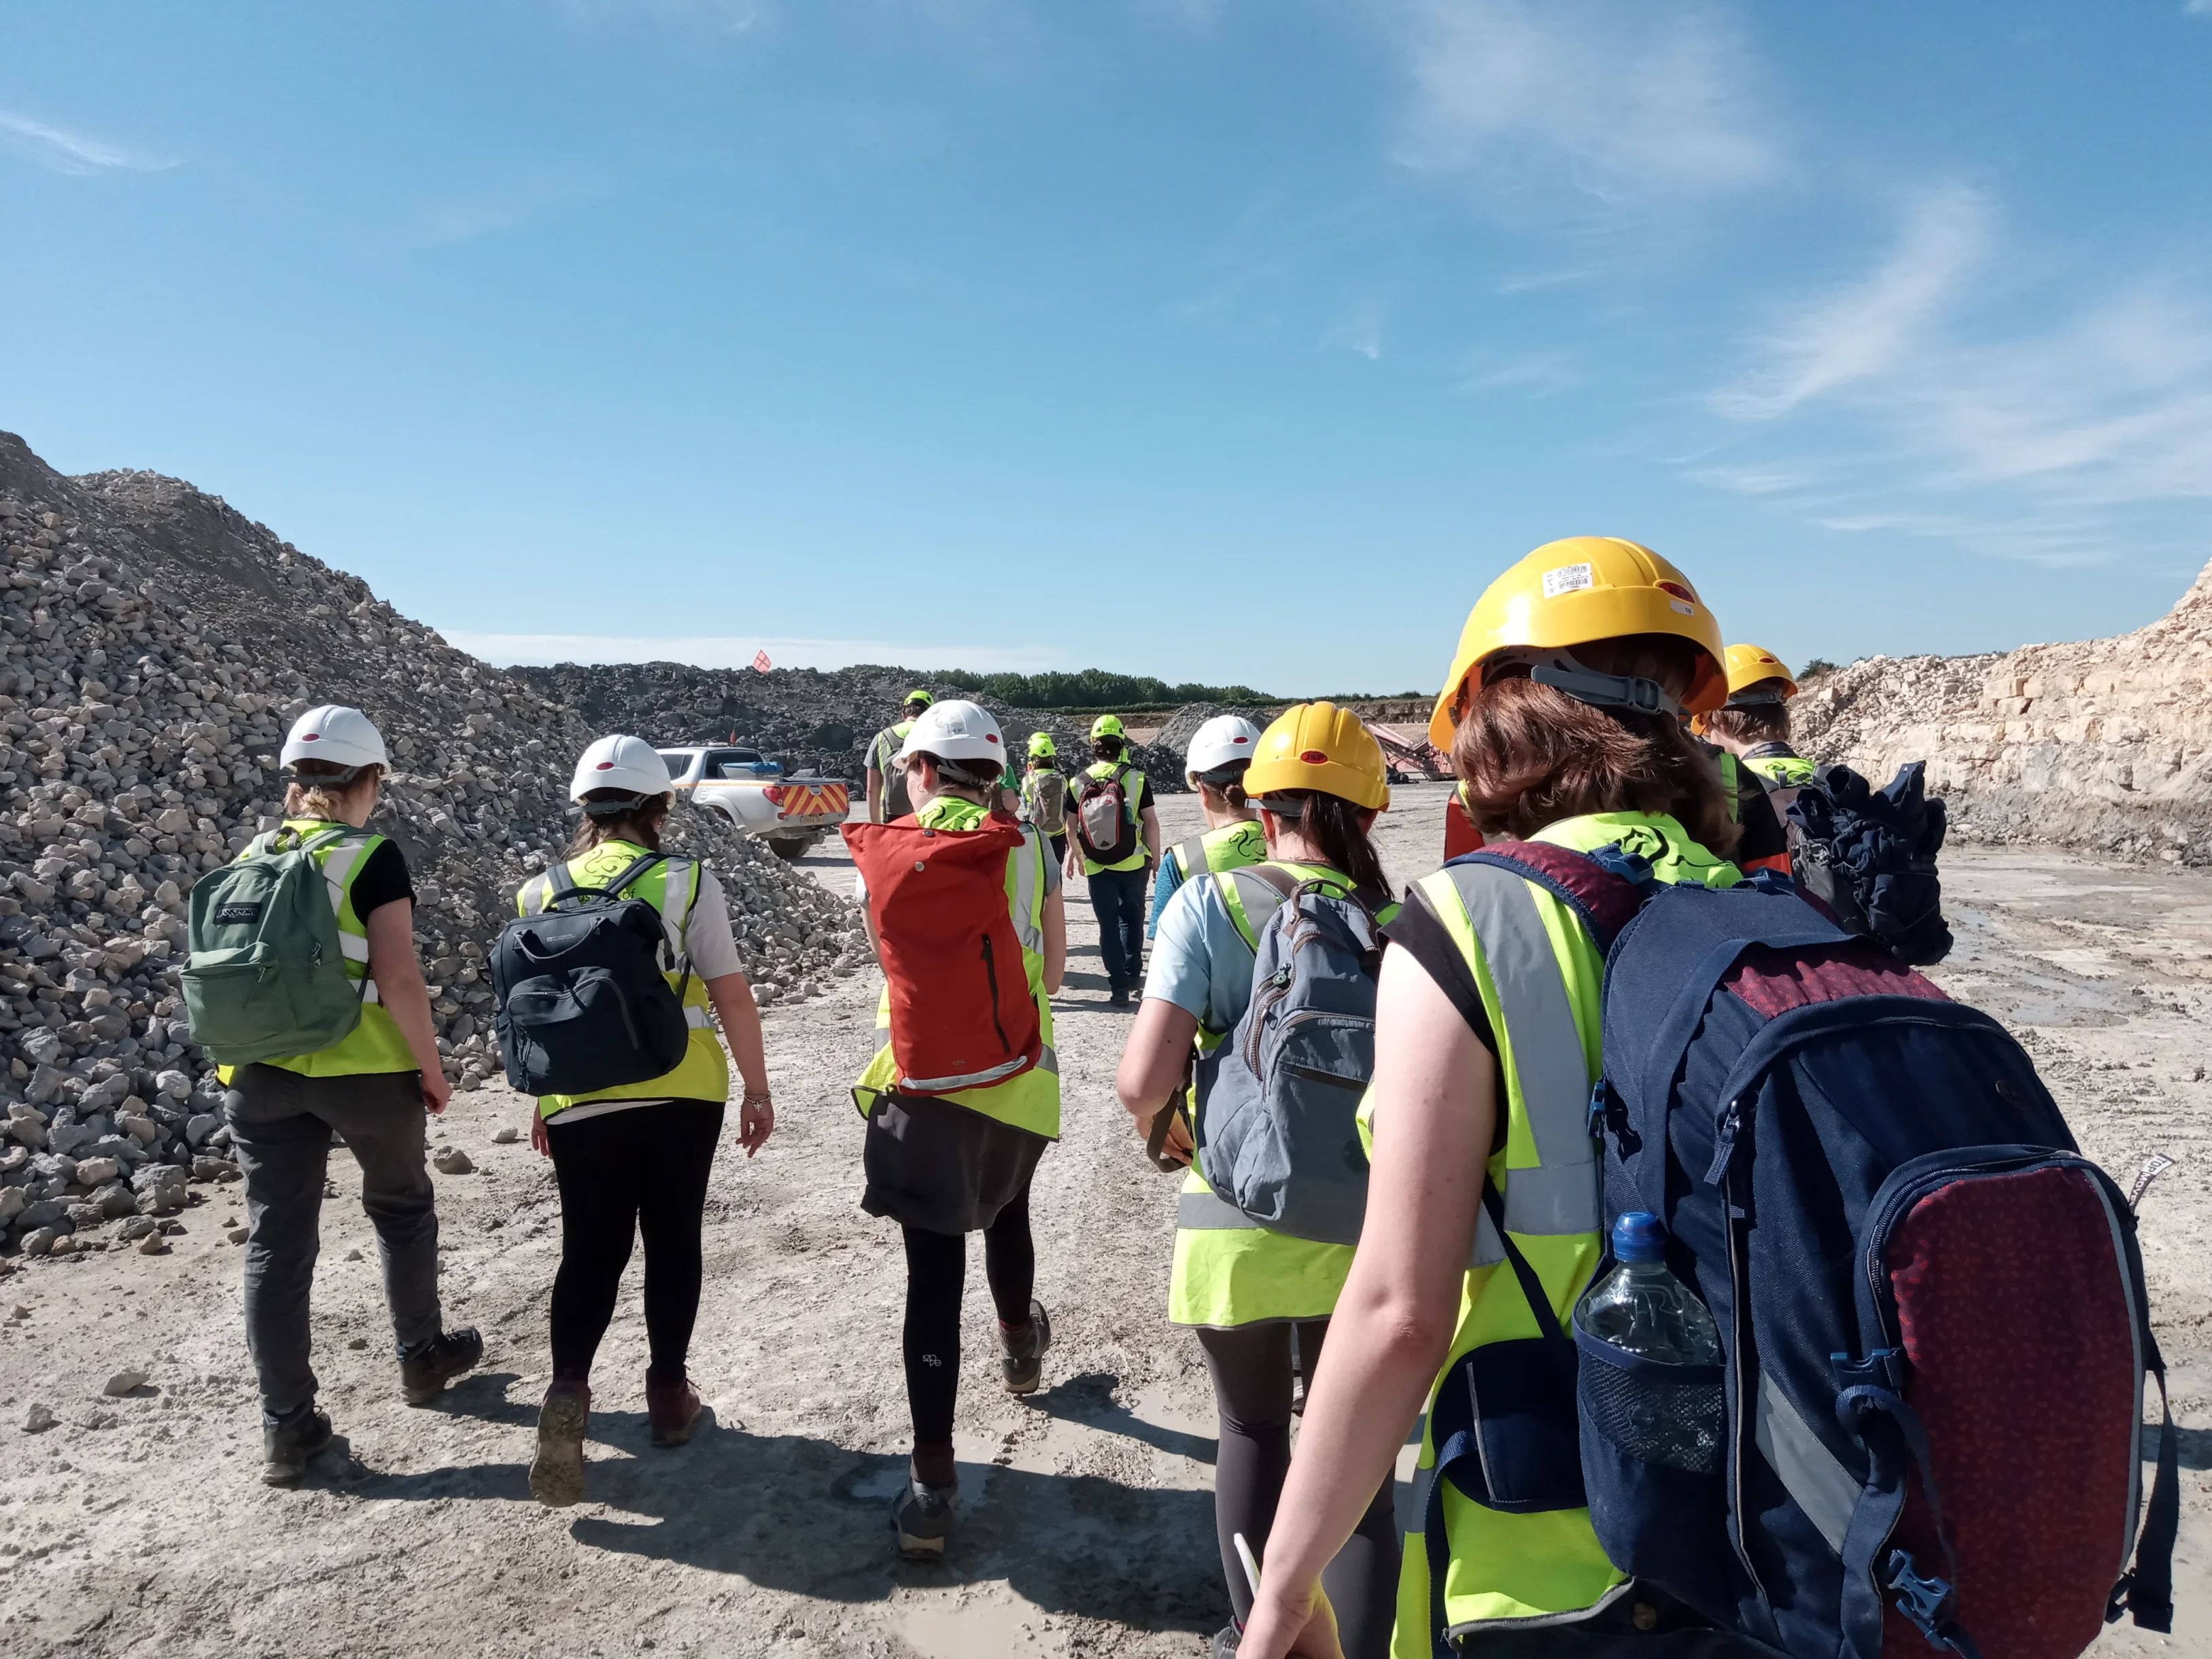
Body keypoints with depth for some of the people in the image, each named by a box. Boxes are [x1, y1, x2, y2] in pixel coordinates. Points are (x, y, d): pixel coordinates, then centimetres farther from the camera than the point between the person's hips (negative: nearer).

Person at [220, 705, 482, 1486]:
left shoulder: (249, 858, 6)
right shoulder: (373, 858, -11)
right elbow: (398, 979, -17)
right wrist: (431, 1067, -6)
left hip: (261, 1074, 4)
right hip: (366, 1069, -4)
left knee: (276, 1242, 10)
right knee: (401, 1207, 19)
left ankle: (287, 1426, 16)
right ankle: (421, 1357, 35)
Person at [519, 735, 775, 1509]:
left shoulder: (542, 892, 3)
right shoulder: (688, 882, -6)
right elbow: (731, 995, -8)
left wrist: (540, 1104, 21)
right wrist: (758, 1088, 2)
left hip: (578, 1102, 2)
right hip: (681, 1094, -2)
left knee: (590, 1250, 14)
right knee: (672, 1243, 15)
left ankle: (568, 1388, -4)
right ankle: (668, 1394, 25)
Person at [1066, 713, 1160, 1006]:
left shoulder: (1080, 782, -2)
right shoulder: (1136, 779, -8)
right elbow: (1151, 822, -7)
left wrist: (1074, 855, 23)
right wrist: (1156, 858, 4)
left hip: (1096, 866, 1)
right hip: (1133, 862, -1)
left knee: (1108, 924, 7)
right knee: (1131, 919, 19)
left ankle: (1118, 986, 6)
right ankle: (1132, 974, 25)